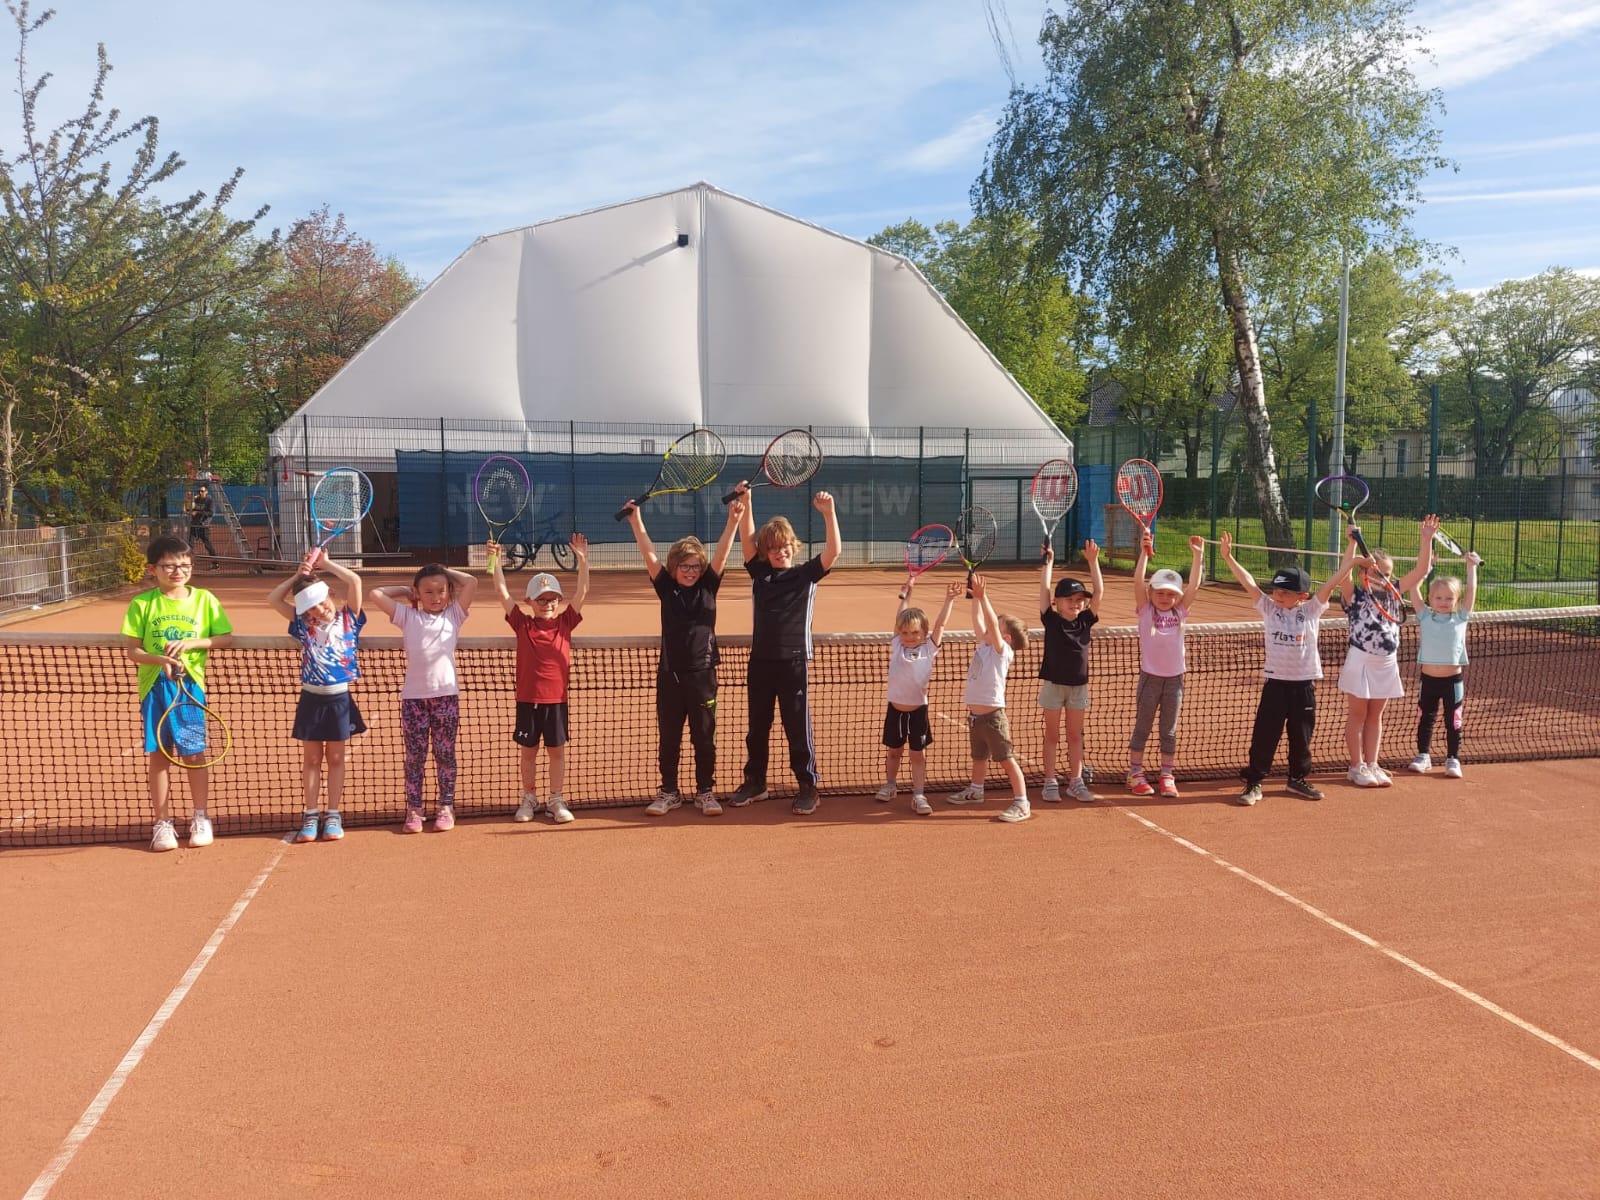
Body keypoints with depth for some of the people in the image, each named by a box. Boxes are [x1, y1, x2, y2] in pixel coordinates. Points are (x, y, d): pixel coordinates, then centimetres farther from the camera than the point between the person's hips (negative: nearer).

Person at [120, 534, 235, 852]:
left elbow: (226, 638, -1)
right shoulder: (142, 604, 0)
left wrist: (192, 642, -15)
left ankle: (200, 819, 19)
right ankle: (162, 822, 16)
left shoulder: (203, 599, 1)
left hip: (191, 685, 0)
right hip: (155, 687, 0)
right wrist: (161, 659, -19)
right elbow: (131, 651, -2)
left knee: (194, 753, 4)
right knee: (158, 755, 6)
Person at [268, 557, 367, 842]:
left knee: (335, 758, 8)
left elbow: (355, 581, -13)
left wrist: (326, 563, -4)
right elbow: (273, 598, 4)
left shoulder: (348, 618, -2)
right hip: (311, 698, 2)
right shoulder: (303, 624, 4)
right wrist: (298, 575, 2)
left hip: (340, 699, -2)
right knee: (311, 759, 8)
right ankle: (311, 816, 16)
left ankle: (333, 816, 15)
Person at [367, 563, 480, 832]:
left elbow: (472, 582, -2)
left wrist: (446, 571, 9)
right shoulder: (408, 616, 8)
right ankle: (413, 809, 12)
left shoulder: (454, 615, 7)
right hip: (413, 695, 0)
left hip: (446, 694, 0)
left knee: (445, 754, 8)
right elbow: (376, 594, 3)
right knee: (414, 755, 5)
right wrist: (404, 590, 12)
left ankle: (446, 807, 16)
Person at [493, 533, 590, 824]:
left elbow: (582, 592, -6)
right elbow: (502, 593, -4)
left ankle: (556, 801, 18)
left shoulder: (565, 623, 2)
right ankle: (529, 799, 23)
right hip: (527, 700, 0)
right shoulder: (523, 624, 1)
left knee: (557, 751, 8)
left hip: (556, 700, 0)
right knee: (528, 751, 10)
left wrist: (582, 560, -14)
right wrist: (497, 561, -12)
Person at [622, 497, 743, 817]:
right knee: (668, 738, 9)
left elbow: (721, 554, -10)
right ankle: (668, 792, 22)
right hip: (670, 674, 1)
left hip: (702, 673, -1)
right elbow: (649, 555, -6)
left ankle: (705, 791, 18)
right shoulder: (666, 587, 2)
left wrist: (733, 521, -22)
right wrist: (636, 521, -16)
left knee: (704, 738, 7)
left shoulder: (708, 586, 2)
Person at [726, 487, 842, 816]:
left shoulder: (806, 574, 2)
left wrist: (828, 512, -20)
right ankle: (755, 782, 27)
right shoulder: (759, 572, 7)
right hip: (760, 661, 3)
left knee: (798, 727, 1)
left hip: (793, 661, -3)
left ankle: (807, 787, 10)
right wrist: (746, 501, -13)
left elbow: (834, 550, -10)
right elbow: (747, 539, -2)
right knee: (757, 727, 13)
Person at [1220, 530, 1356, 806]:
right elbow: (1248, 582, -8)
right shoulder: (1268, 608, 0)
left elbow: (1335, 579, -5)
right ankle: (1253, 783, 9)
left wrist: (1352, 544, -8)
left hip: (1304, 683, 1)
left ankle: (1298, 778, 32)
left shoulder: (1312, 610, -2)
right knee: (1264, 735, 0)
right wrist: (1228, 557, -17)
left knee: (1301, 736, 14)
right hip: (1275, 682, -1)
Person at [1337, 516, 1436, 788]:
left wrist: (1427, 539, -5)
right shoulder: (1356, 595, -8)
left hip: (1387, 662, 5)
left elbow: (1420, 571, 3)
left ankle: (1371, 764, 21)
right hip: (1361, 660, -5)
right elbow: (1344, 573, -27)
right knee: (1358, 714, 4)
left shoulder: (1393, 594, 7)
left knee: (1375, 714, 13)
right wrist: (1353, 544, -37)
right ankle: (1356, 767, 11)